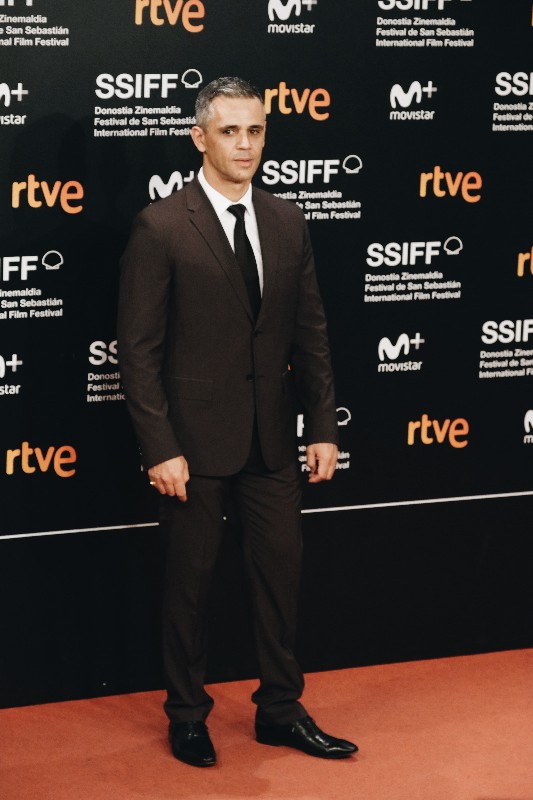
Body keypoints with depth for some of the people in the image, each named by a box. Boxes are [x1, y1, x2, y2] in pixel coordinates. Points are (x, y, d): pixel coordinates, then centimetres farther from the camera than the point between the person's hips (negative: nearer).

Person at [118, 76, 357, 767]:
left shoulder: (287, 222, 5)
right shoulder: (161, 227, -10)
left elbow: (310, 334, 8)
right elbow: (139, 350, -11)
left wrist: (323, 427, 3)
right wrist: (160, 449, -15)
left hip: (273, 439, 5)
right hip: (195, 440, -4)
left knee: (280, 570, 11)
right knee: (189, 581, 8)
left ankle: (280, 710, 25)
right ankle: (187, 716, 24)